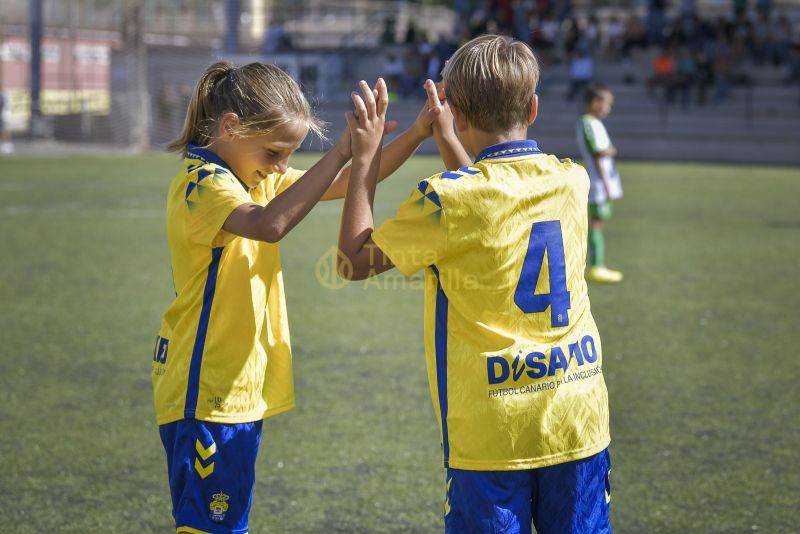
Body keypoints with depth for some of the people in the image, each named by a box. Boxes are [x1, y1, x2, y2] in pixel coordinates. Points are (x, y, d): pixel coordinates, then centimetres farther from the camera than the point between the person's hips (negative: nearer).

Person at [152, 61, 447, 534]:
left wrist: (417, 134, 0)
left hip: (240, 389, 10)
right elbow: (269, 224, -37)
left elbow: (347, 184, 14)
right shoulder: (202, 183, -17)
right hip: (206, 393, -10)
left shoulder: (260, 178, 12)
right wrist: (342, 151, -36)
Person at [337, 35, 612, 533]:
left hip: (491, 431, -4)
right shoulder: (572, 181, 1)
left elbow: (354, 261, -2)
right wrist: (449, 142, 26)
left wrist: (366, 158, 3)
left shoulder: (449, 200, -15)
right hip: (579, 421, 4)